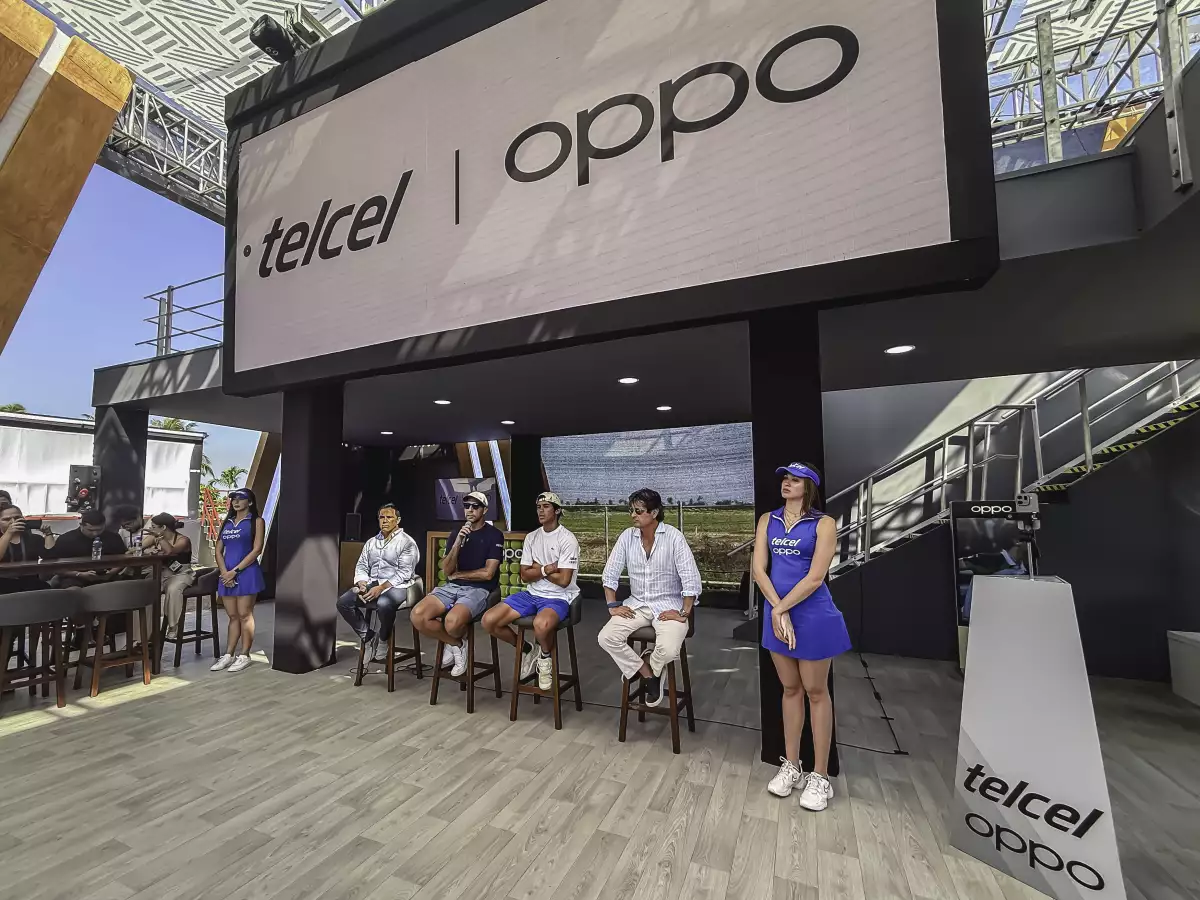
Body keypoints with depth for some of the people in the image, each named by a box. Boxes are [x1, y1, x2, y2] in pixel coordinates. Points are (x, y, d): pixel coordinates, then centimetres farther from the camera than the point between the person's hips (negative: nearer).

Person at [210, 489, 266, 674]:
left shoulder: (256, 521, -2)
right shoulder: (227, 523, 15)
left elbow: (257, 550, -10)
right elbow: (219, 551, 11)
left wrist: (235, 571, -12)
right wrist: (224, 572, -5)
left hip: (246, 573, -5)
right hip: (227, 575, 5)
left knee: (244, 615, -1)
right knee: (233, 616, 12)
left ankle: (244, 656, 6)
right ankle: (228, 655, 18)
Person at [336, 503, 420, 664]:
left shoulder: (406, 542, -3)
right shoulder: (371, 543, 18)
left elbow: (404, 572, -12)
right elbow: (361, 567, 14)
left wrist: (381, 587, -20)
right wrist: (362, 584, -8)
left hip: (396, 585, -6)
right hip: (372, 583, 7)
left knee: (383, 604, -37)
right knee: (343, 602, -15)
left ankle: (382, 640, -7)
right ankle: (368, 636, -1)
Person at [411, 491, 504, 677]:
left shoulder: (494, 535, -3)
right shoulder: (457, 533, 13)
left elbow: (487, 573, -11)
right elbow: (446, 571, 3)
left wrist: (458, 574, 2)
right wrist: (458, 543, -12)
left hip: (478, 590, -5)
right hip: (452, 587, 6)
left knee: (452, 621, -34)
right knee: (418, 615, -21)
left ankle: (455, 644, 6)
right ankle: (456, 645, 4)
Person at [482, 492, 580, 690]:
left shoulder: (567, 539, -11)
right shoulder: (531, 537, 8)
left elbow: (563, 580, -17)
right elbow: (525, 576, 5)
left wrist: (537, 568, -5)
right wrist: (546, 569, -12)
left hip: (559, 598, -6)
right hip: (532, 594, 6)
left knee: (541, 625, -39)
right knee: (489, 620, -9)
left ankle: (545, 657, -2)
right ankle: (527, 650, 15)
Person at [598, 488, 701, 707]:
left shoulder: (674, 537, -15)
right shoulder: (627, 536, -2)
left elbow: (691, 578, -14)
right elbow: (610, 573, 4)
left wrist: (684, 613, -17)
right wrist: (613, 605, -4)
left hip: (668, 605, -4)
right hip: (637, 604, 4)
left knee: (669, 650, -29)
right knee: (606, 638, -18)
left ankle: (642, 668, 9)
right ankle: (649, 675, 3)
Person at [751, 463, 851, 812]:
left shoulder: (823, 524, -10)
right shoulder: (768, 520, 3)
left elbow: (815, 577, -16)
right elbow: (758, 568, -4)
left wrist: (780, 609, -15)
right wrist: (779, 612, -13)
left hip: (813, 615, -4)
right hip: (778, 613, 4)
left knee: (815, 692, 10)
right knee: (790, 689, 16)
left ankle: (820, 775, 23)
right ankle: (791, 766, 30)